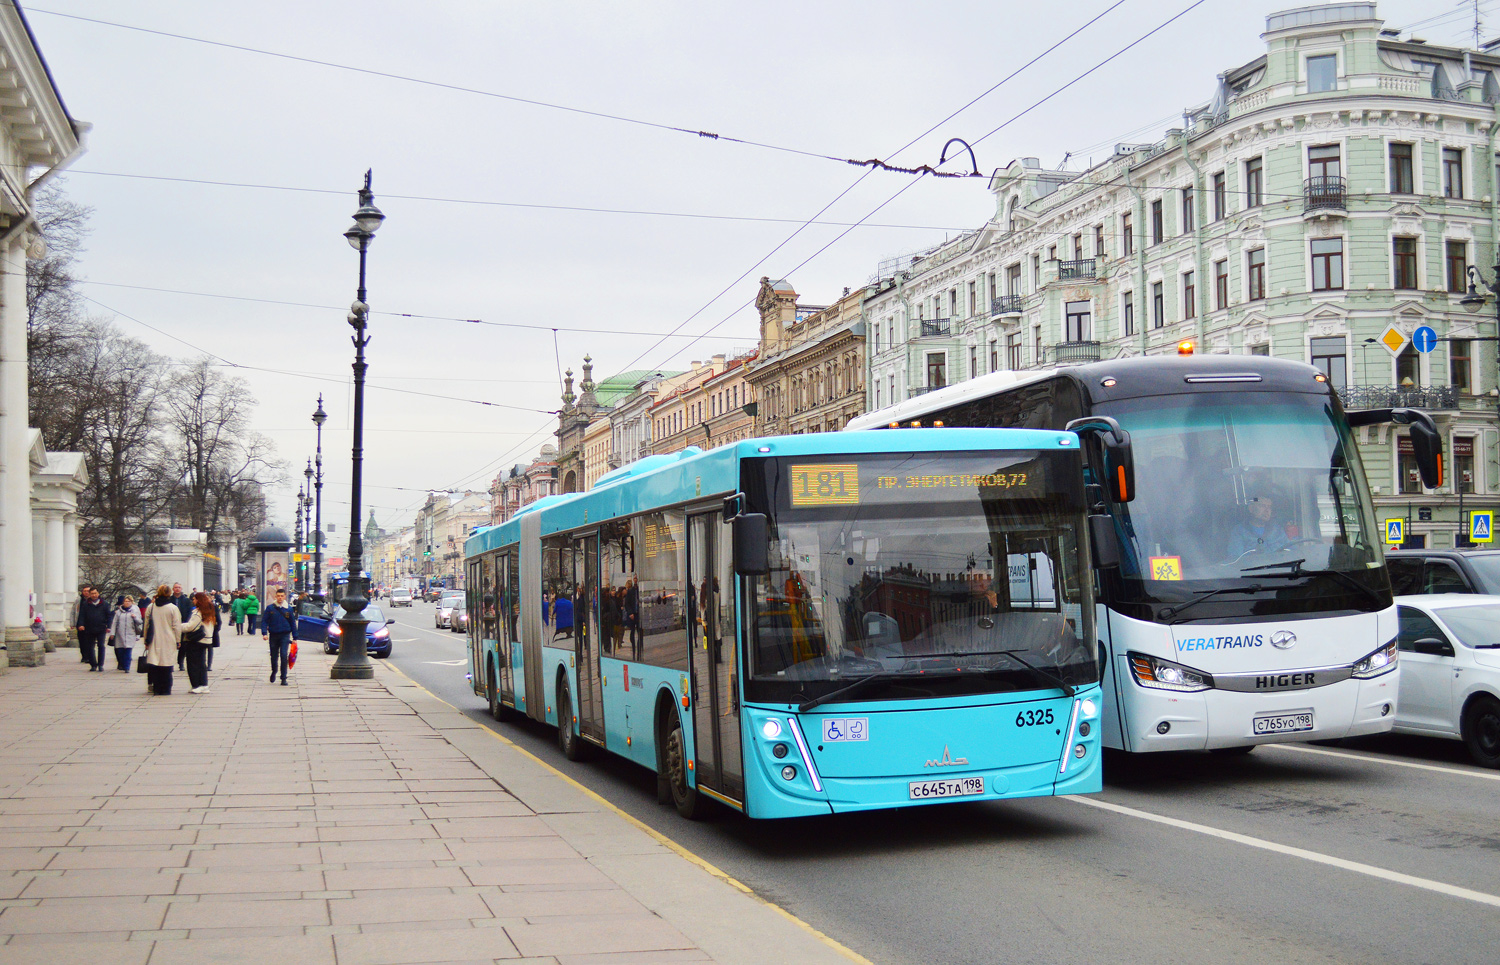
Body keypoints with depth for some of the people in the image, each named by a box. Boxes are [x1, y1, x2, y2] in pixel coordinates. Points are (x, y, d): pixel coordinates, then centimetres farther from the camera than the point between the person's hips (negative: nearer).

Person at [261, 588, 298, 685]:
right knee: (274, 656, 11)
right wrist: (264, 633, -13)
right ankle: (274, 672, 40)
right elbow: (264, 622, 2)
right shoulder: (270, 608, 0)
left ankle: (284, 678, -9)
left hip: (285, 635, -1)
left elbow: (293, 624, 7)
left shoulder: (288, 609, 2)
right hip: (273, 635, 1)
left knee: (284, 655, -13)